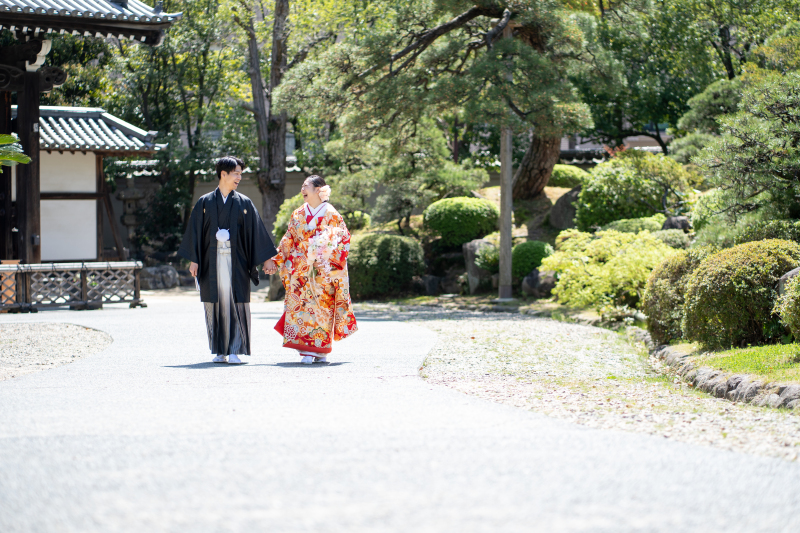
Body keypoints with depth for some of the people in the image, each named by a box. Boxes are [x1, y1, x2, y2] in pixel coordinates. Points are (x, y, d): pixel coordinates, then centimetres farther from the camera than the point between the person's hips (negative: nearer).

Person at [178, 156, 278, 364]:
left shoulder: (244, 203, 8)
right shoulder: (205, 203, 7)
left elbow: (256, 232, 8)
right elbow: (196, 232, 6)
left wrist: (265, 260, 4)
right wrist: (194, 260, -1)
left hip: (236, 261, 0)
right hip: (212, 261, 0)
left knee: (236, 304, -6)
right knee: (215, 304, 2)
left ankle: (234, 351, -4)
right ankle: (219, 352, 10)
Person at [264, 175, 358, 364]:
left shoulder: (331, 215, -1)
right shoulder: (298, 215, 11)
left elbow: (343, 240, -2)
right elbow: (288, 241, 16)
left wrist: (331, 263, -11)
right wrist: (274, 259, 10)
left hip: (323, 272, -3)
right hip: (301, 270, 3)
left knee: (322, 308, -3)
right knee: (302, 305, -6)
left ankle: (321, 351, 6)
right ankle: (308, 351, -6)